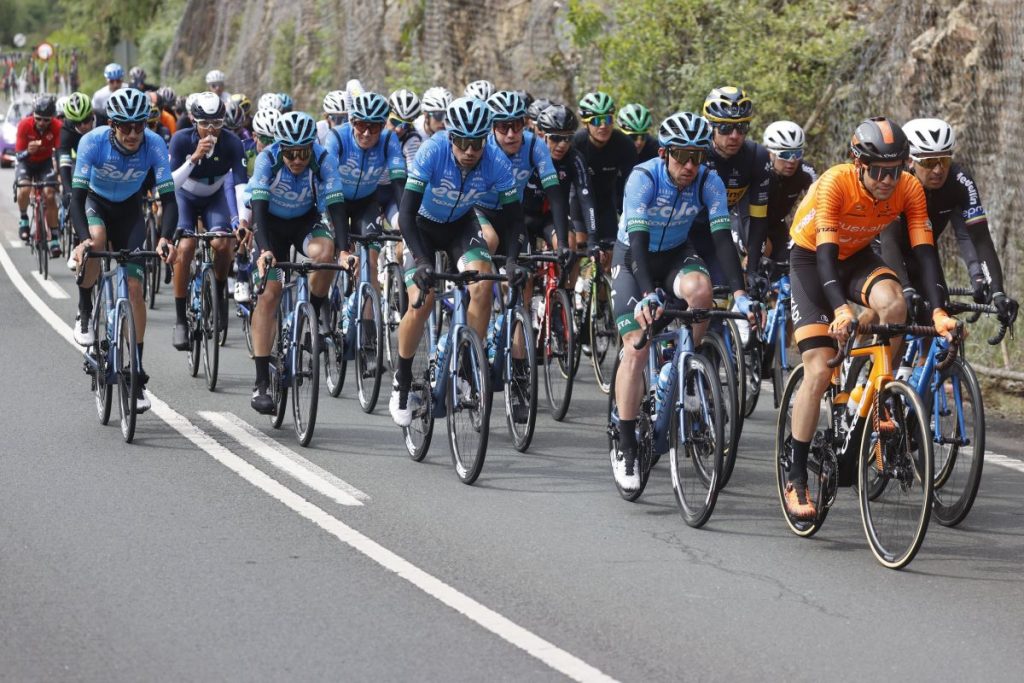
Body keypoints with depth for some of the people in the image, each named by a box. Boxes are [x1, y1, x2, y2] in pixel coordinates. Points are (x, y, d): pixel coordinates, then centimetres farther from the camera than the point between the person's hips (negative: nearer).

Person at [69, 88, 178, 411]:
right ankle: (85, 312, -12)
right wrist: (83, 239, -51)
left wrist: (165, 238, -47)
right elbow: (77, 196, -34)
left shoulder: (154, 145, -27)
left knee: (135, 287, -8)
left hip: (130, 211, 1)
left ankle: (137, 375, 2)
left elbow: (168, 198, -29)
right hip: (96, 203, -1)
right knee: (97, 239, -37)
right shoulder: (93, 141, -31)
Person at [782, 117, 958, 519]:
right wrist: (841, 310, -51)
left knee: (893, 303, -33)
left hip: (857, 257, 3)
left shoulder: (909, 189, -21)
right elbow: (825, 254, -36)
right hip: (811, 260, -3)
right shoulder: (835, 184, -32)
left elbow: (925, 252, -22)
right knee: (819, 372, -14)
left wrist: (939, 311, -36)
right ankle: (795, 479, -4)